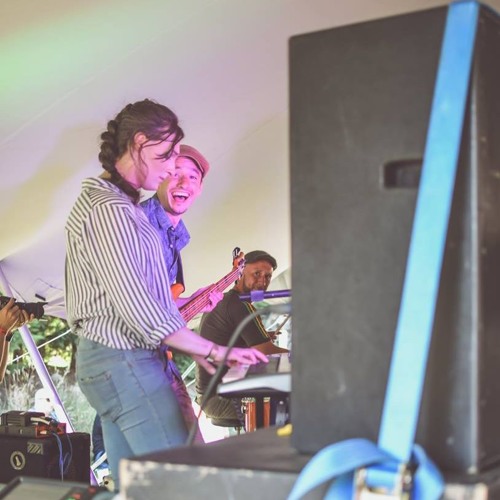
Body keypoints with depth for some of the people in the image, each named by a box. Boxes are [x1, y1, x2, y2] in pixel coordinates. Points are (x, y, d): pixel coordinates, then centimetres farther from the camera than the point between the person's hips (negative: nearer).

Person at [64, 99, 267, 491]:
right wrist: (215, 351, -17)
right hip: (124, 361, -11)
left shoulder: (98, 199, 16)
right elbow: (137, 306, -23)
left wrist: (191, 346, 12)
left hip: (101, 358, 11)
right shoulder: (110, 209, -17)